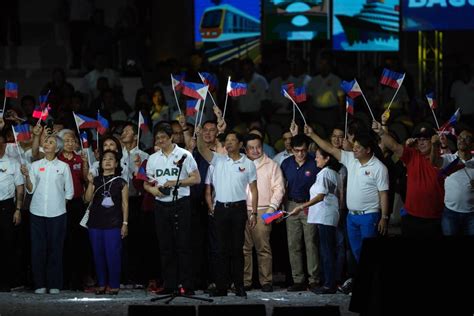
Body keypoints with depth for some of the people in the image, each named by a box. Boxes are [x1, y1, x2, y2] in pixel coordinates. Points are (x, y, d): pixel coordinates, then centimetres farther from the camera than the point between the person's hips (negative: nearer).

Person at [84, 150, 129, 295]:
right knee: (98, 255, 5)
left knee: (113, 255, -5)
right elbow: (88, 199, -1)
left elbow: (125, 204, 2)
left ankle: (114, 285, 4)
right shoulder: (96, 180, 9)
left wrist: (125, 223, -3)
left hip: (113, 224, -3)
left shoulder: (121, 182, 3)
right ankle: (101, 284, 13)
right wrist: (90, 183, -13)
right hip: (95, 223, 3)